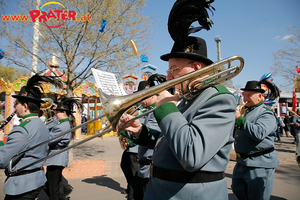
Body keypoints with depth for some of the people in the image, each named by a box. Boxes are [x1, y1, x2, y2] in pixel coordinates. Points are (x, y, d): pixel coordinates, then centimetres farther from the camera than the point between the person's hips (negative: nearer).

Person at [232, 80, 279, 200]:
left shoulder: (266, 114, -12)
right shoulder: (246, 111, 13)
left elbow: (259, 133, -30)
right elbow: (236, 133, 20)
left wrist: (239, 119, -27)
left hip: (259, 164, -8)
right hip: (242, 162, 8)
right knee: (238, 190, 19)